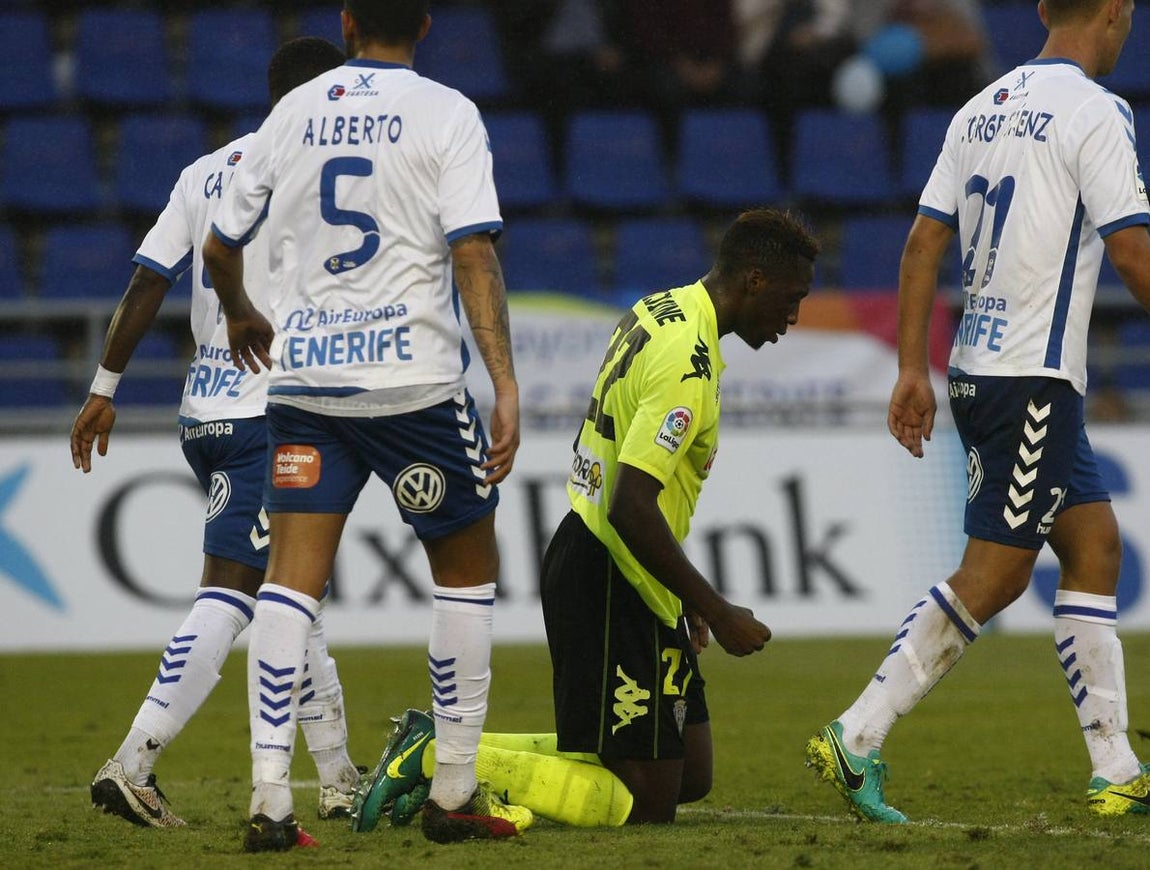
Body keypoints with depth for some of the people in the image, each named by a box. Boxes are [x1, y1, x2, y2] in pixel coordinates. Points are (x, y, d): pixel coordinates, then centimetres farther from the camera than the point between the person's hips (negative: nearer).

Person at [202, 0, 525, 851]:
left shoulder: (294, 111, 10)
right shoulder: (446, 113, -2)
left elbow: (221, 247, 18)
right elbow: (474, 253, -13)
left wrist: (242, 317, 39)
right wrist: (506, 386, -16)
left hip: (302, 375, 3)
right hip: (414, 379, -3)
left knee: (291, 580, 0)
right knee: (468, 567, 13)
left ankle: (270, 800, -11)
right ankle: (455, 795, 13)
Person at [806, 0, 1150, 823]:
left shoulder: (982, 109, 13)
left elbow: (924, 242, 11)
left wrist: (913, 370, 12)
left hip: (979, 369, 9)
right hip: (1035, 378, -9)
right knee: (994, 576, -5)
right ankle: (856, 739, -8)